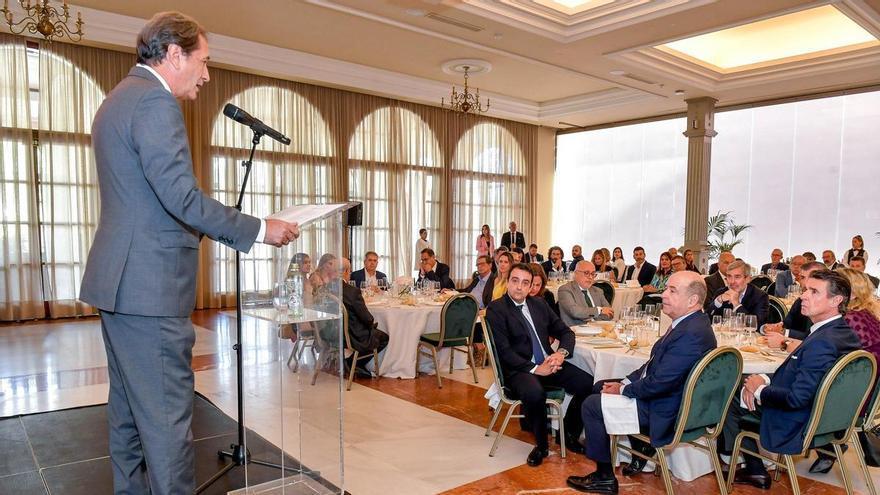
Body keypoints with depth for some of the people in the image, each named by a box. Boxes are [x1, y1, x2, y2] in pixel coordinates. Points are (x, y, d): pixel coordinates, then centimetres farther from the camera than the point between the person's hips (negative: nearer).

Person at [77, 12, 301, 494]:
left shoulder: (117, 99, 19)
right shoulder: (154, 100, -13)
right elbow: (180, 195, -21)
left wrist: (195, 229, 20)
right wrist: (259, 229, -15)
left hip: (118, 280, 11)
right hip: (149, 286, -11)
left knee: (129, 408, 17)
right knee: (167, 414, -4)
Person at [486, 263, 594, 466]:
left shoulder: (539, 304, 14)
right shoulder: (496, 309, -5)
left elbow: (566, 332, 16)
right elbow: (503, 350, -13)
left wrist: (561, 353, -6)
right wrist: (534, 369, -21)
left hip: (548, 363, 6)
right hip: (518, 369, -6)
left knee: (588, 384, -15)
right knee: (535, 394, -36)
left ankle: (569, 435, 9)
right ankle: (541, 445, -8)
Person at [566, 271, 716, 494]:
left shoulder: (691, 334, -30)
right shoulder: (688, 322, 2)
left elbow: (659, 383, -28)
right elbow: (654, 363, 10)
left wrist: (622, 390, -13)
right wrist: (625, 382, 2)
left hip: (664, 411, -10)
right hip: (657, 392, 10)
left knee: (591, 405, -7)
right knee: (600, 387, 19)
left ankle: (605, 477, 9)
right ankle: (642, 448, 26)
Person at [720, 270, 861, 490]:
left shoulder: (823, 342, -31)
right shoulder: (843, 332, -1)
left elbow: (797, 398, -30)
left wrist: (759, 391, -14)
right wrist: (764, 379, -6)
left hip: (794, 428, -9)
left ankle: (755, 470, 26)